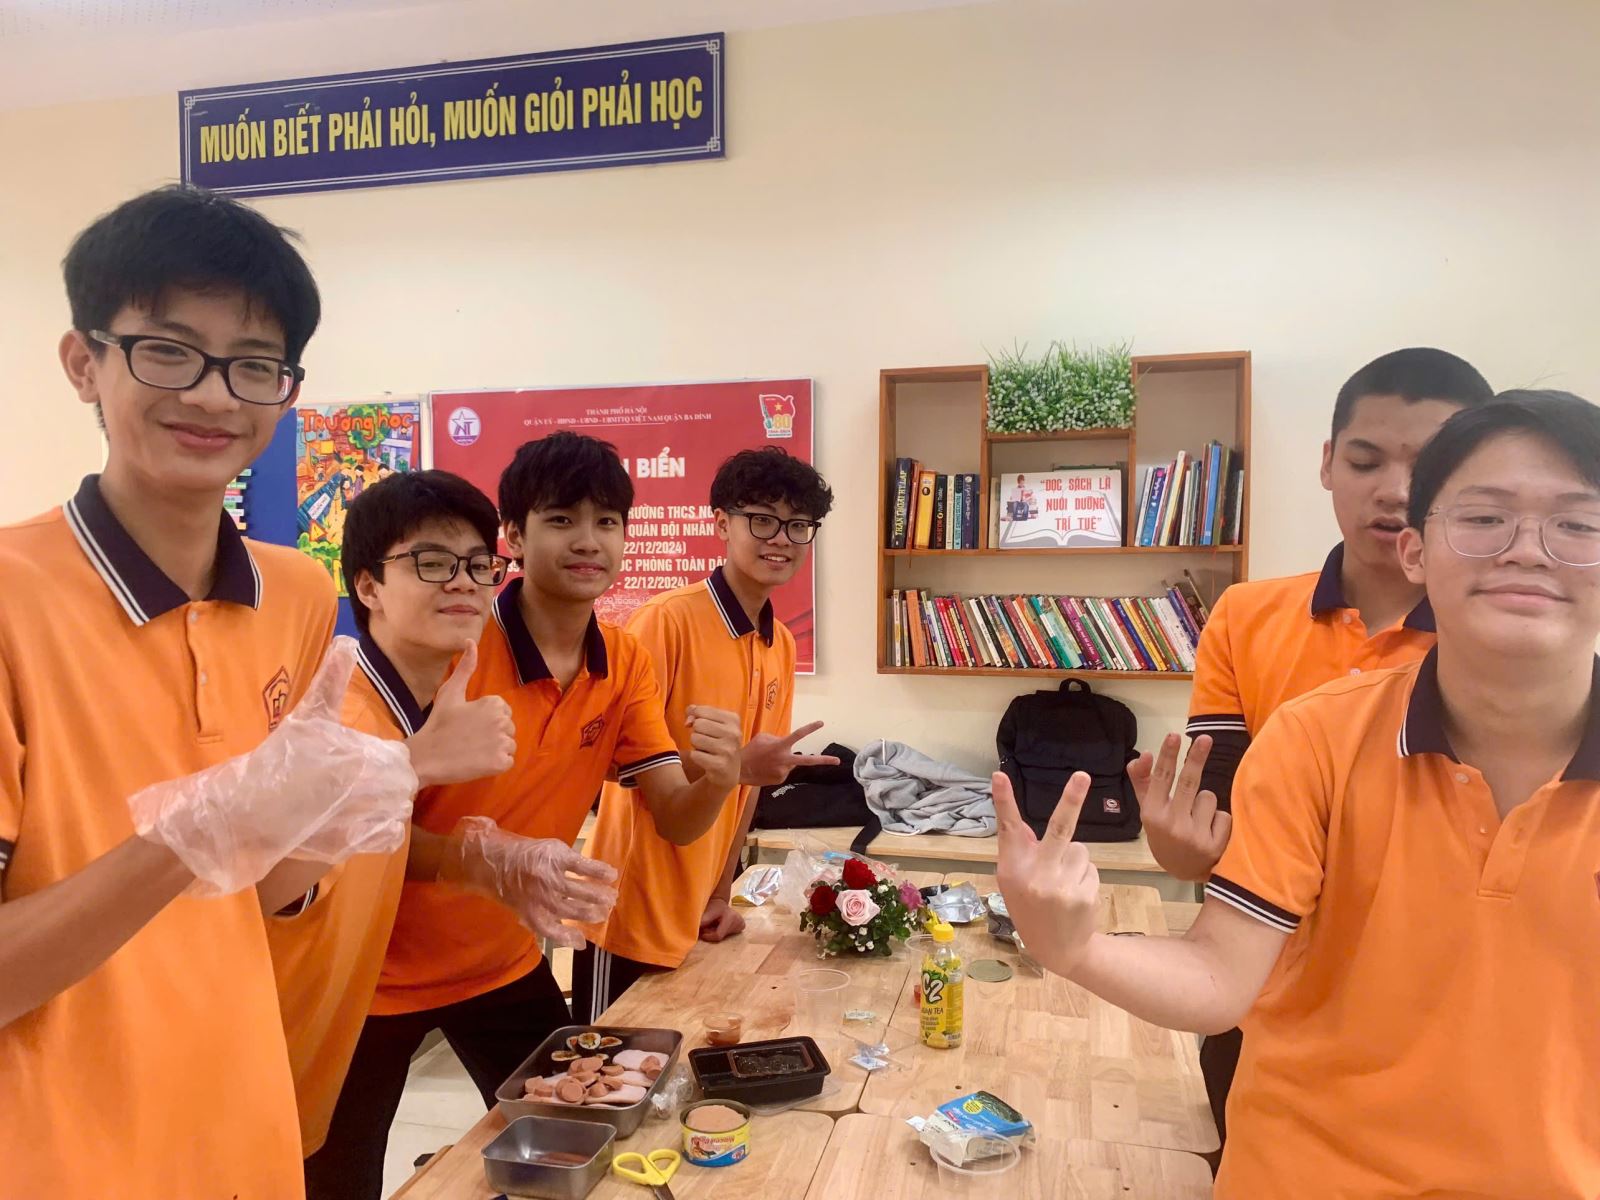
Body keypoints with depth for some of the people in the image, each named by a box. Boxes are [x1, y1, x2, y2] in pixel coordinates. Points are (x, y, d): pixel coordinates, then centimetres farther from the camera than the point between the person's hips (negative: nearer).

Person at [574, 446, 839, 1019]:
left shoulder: (782, 646, 6)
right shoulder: (666, 619, -18)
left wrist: (722, 894, 9)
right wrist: (733, 765, -26)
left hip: (695, 917, 7)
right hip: (629, 914, -7)